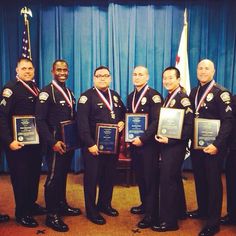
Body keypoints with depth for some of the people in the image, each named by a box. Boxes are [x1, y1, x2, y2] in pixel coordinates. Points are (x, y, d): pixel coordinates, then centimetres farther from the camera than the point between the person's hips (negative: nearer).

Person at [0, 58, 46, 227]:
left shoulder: (35, 88, 11)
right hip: (18, 141, -7)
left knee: (35, 173, 16)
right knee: (20, 176, 3)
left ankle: (31, 204, 35)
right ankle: (22, 213, 18)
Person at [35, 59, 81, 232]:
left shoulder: (69, 93, 13)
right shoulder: (47, 92, -11)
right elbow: (40, 120, -17)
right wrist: (53, 142, -22)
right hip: (55, 143, -7)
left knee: (63, 175, 18)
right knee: (53, 177, 2)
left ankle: (62, 205, 33)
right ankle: (51, 216, 14)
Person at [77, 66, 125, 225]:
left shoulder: (115, 95, 13)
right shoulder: (87, 96, -8)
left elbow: (123, 113, 22)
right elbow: (82, 122, -16)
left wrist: (122, 122, -1)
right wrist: (90, 144, -21)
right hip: (94, 145, -6)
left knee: (110, 175, 15)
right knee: (92, 177, 5)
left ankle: (105, 204, 34)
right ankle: (91, 211, 19)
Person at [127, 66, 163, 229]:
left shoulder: (153, 95, -11)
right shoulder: (131, 97, 13)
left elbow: (157, 121, -18)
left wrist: (142, 139, -21)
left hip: (149, 143, -7)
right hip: (134, 142, 7)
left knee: (150, 177, 1)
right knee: (139, 175, 16)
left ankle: (151, 214, 11)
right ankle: (144, 204, 34)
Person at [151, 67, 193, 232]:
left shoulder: (183, 99, -14)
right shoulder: (168, 98, 12)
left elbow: (189, 126, -21)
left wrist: (170, 140, -24)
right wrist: (161, 136, 0)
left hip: (175, 146, -9)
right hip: (167, 145, 9)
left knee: (167, 181, -4)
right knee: (174, 179, 19)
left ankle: (169, 220, 8)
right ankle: (179, 211, 35)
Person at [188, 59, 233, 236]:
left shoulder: (221, 92, -11)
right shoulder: (194, 92, 10)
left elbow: (228, 121, -17)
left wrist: (217, 144, -24)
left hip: (212, 146, -6)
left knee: (213, 181, 3)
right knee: (199, 178, 17)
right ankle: (202, 210, 36)